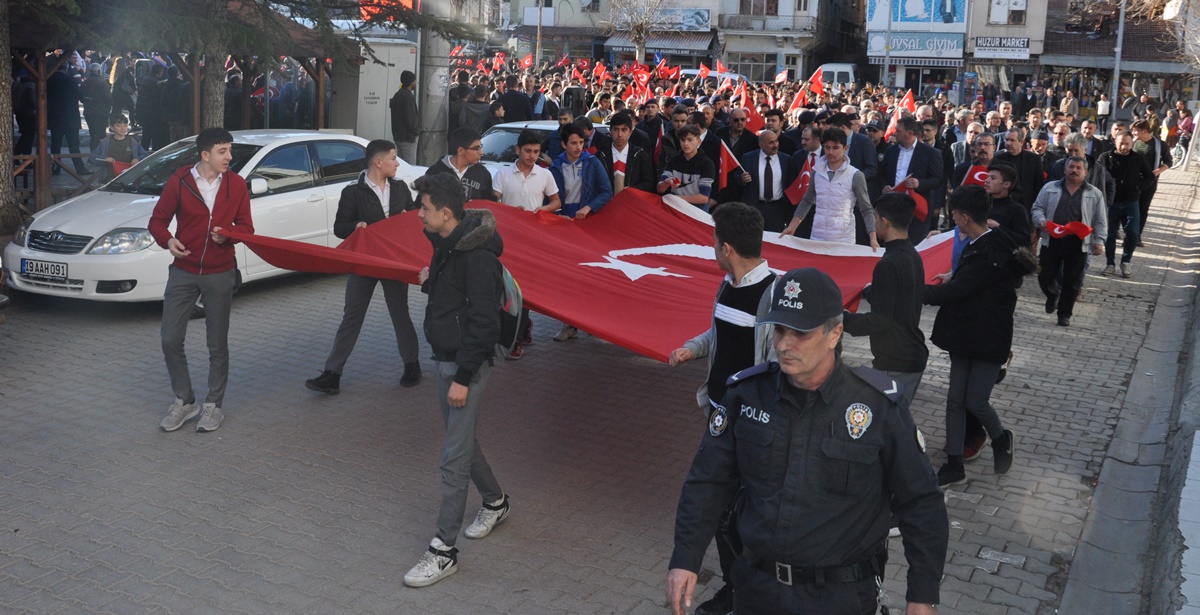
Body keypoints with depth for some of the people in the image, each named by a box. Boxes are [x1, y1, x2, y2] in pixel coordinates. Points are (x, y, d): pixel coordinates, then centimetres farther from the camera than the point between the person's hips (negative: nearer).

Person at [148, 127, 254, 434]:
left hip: (219, 274, 0)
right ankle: (184, 402, 17)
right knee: (171, 340, 0)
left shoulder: (236, 184, 0)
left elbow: (245, 226, 4)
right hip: (183, 272, 0)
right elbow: (157, 220, 2)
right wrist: (167, 240, -19)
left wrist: (227, 234, -18)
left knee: (217, 344, 6)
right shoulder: (179, 181, -4)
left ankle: (213, 405, 21)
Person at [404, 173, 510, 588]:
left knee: (454, 457, -5)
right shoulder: (446, 245, 7)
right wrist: (430, 281, 6)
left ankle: (444, 551, 3)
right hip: (443, 359, 10)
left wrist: (462, 378, -22)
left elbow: (483, 322, -24)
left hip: (466, 365, -10)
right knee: (462, 440, 22)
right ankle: (496, 502, 44)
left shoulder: (476, 255, -23)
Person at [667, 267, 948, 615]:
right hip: (756, 586, 3)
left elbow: (921, 502, -7)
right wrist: (685, 559, -6)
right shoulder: (747, 393, -8)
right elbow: (709, 481, 0)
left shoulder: (880, 405, -15)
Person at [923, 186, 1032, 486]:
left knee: (975, 400, -3)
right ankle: (954, 466, 15)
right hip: (966, 335, 9)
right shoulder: (976, 245, 4)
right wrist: (953, 277, 15)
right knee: (955, 399, 7)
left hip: (990, 339, -9)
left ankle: (1002, 440, 29)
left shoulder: (990, 253, -24)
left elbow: (953, 292, -26)